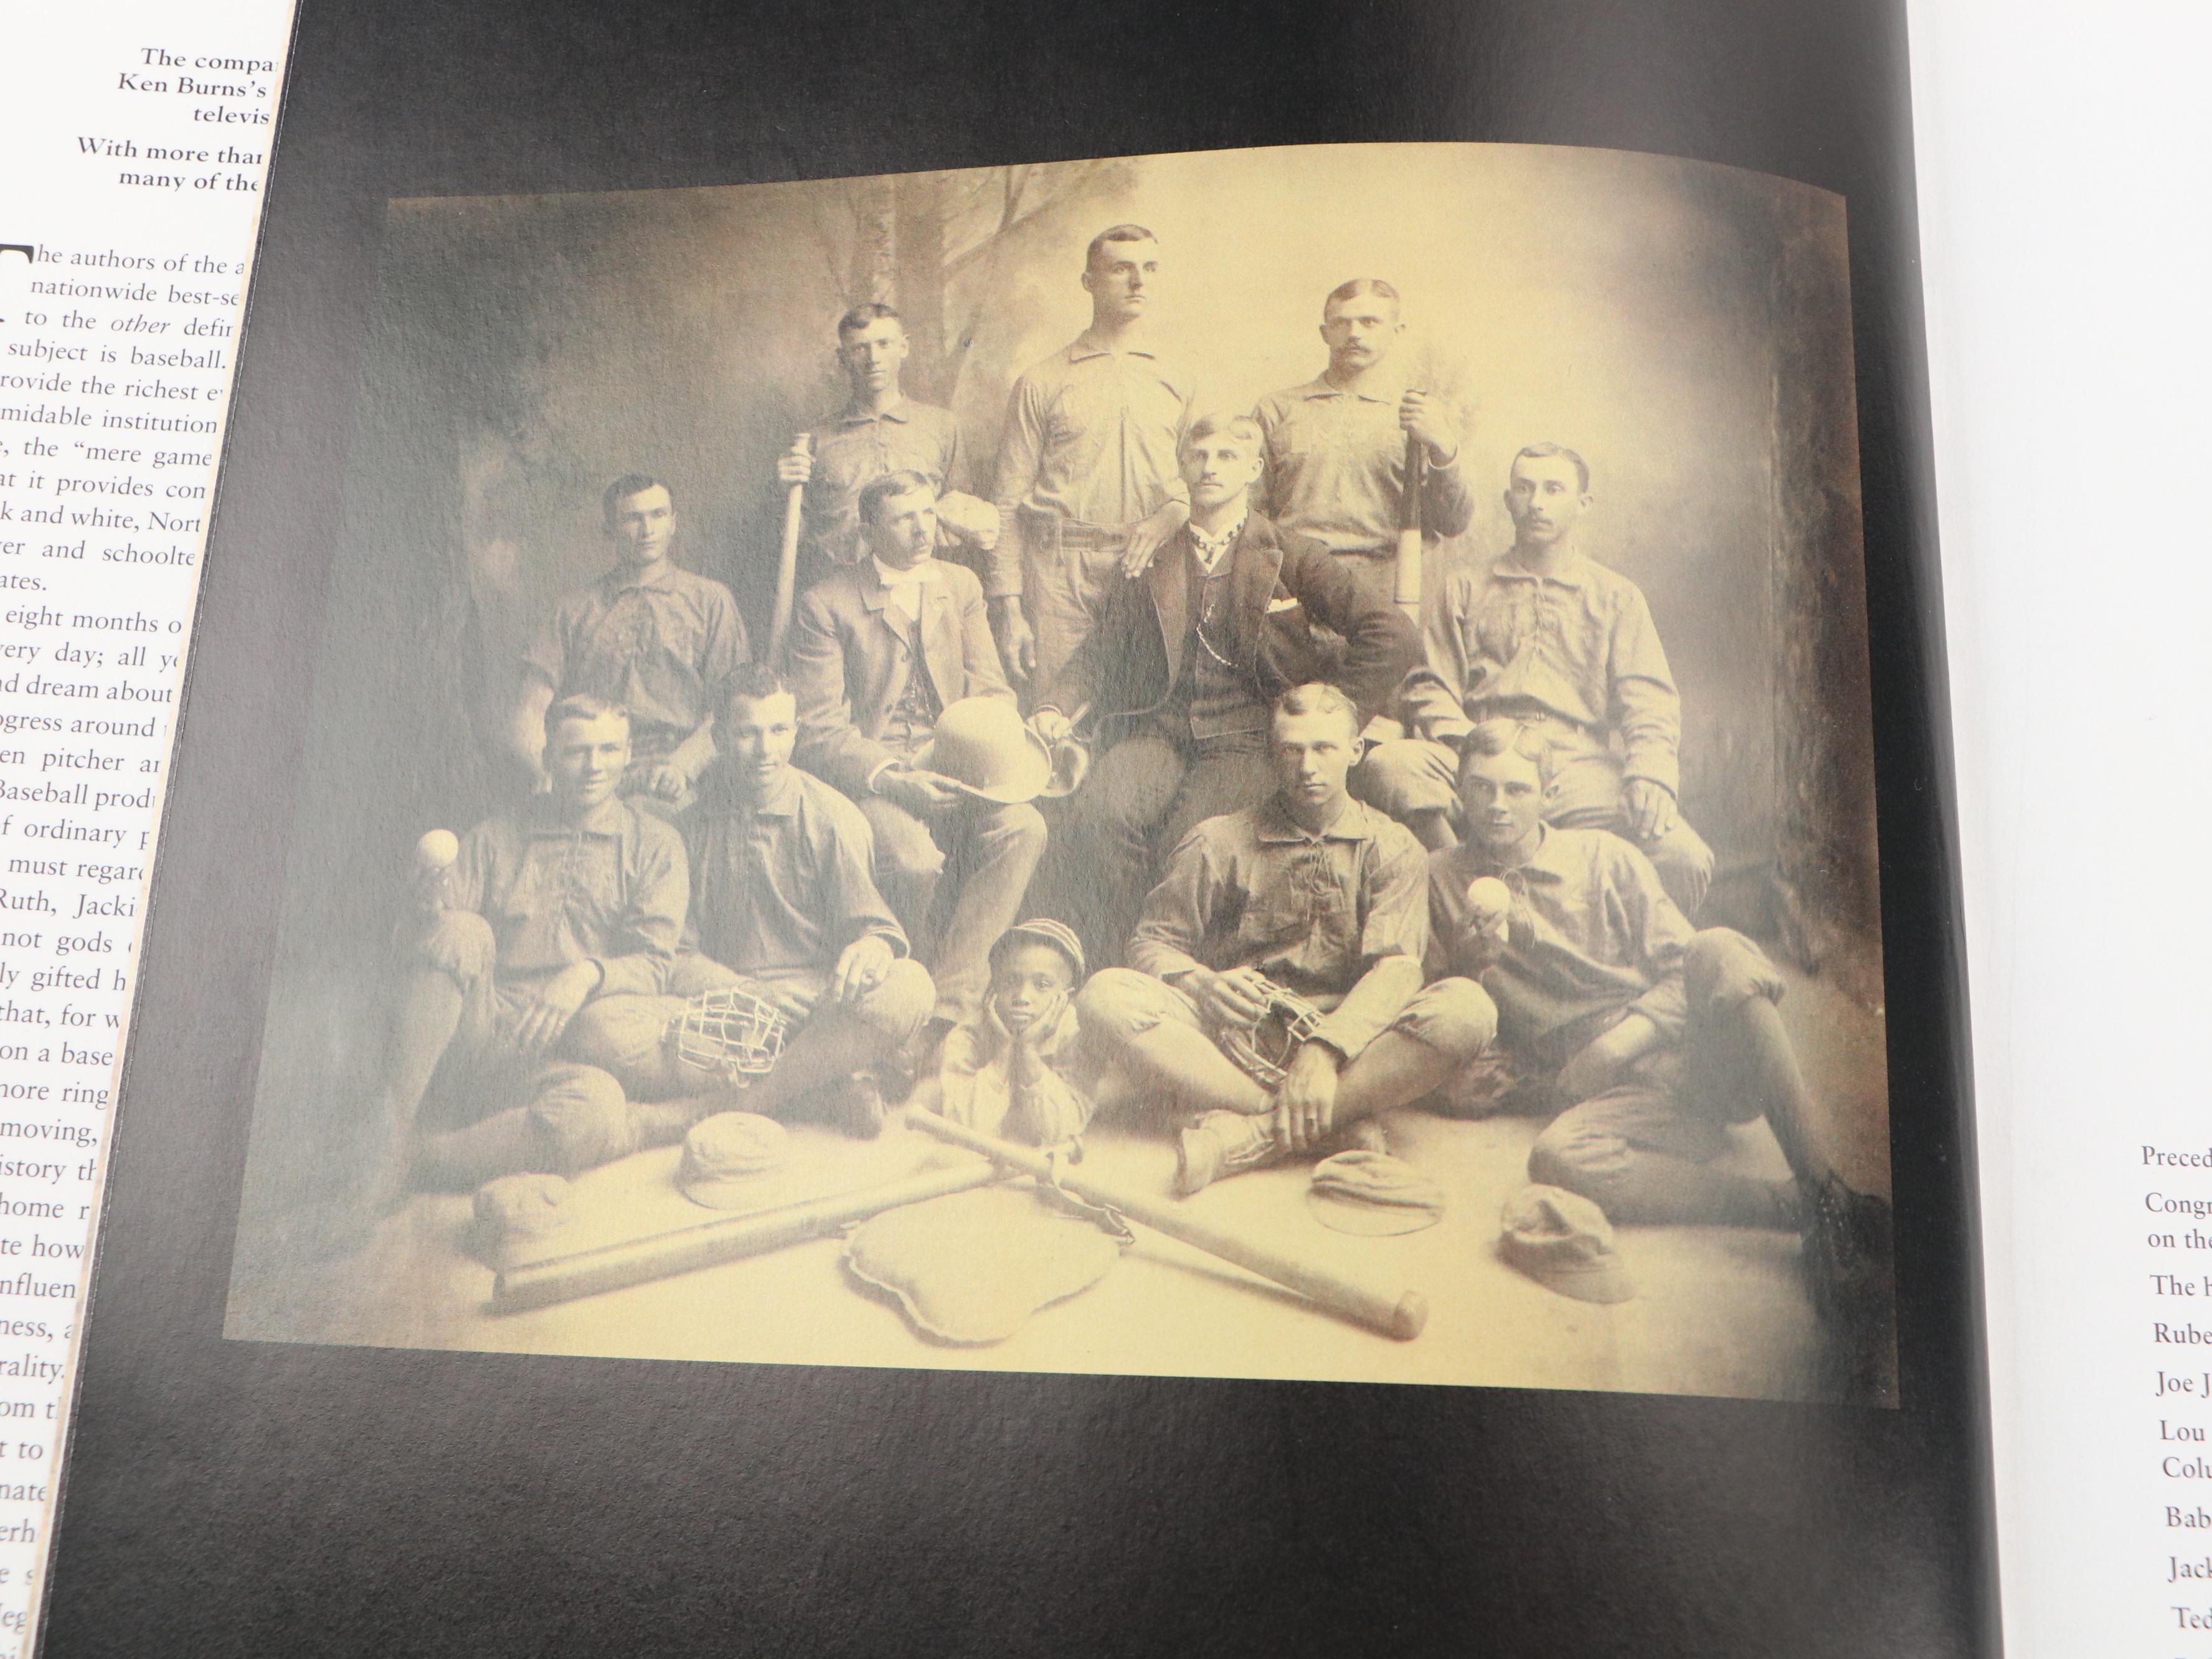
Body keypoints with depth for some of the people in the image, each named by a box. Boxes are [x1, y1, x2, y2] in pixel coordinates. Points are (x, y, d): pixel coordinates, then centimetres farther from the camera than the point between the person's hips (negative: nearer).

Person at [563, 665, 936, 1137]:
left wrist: (873, 946, -25)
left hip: (818, 1010, 0)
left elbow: (867, 920, 0)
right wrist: (747, 990, -13)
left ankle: (713, 1106, -27)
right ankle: (829, 1087, -29)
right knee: (600, 1027, -27)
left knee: (909, 986, -31)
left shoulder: (832, 816, 6)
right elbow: (676, 957, 5)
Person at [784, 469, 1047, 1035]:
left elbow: (991, 690, 13)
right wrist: (893, 779, -22)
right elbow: (819, 731, -6)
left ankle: (949, 1004, -24)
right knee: (914, 861, -34)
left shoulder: (961, 587, 16)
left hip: (953, 769, 4)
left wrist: (1007, 748, -10)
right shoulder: (824, 605, 0)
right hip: (869, 772, -4)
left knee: (1023, 828, -28)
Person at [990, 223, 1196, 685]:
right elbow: (1009, 504, 5)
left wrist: (1169, 516, -6)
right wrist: (1010, 609, -2)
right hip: (1061, 573, -2)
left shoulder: (1178, 383, 14)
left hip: (1149, 571, 2)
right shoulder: (1041, 384, 7)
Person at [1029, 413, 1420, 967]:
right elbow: (1101, 651, 18)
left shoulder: (1291, 558, 11)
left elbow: (1394, 634, 2)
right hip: (1158, 731, 2)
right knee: (1103, 813, -29)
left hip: (1247, 740, -2)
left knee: (1195, 839, -31)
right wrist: (1056, 705, -2)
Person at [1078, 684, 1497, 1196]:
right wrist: (1202, 984, -15)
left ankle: (1250, 1135, -35)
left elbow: (1397, 968, -8)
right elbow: (1153, 942, 9)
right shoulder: (1219, 842, 10)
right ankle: (1342, 1126, -32)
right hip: (1233, 1040, 1)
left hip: (1349, 1038, 0)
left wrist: (1324, 1050, -26)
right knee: (1105, 995, -26)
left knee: (1467, 1008, -29)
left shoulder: (1392, 848, 7)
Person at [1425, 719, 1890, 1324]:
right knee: (1556, 1158, -35)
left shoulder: (1605, 856, 13)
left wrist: (1614, 1046, -9)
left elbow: (1682, 971, 7)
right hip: (1613, 1097, 0)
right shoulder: (1442, 879, 13)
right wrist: (1469, 963, -9)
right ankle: (1796, 1207, -32)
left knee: (1720, 950, -32)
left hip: (1696, 1054, 1)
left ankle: (1825, 1190, -36)